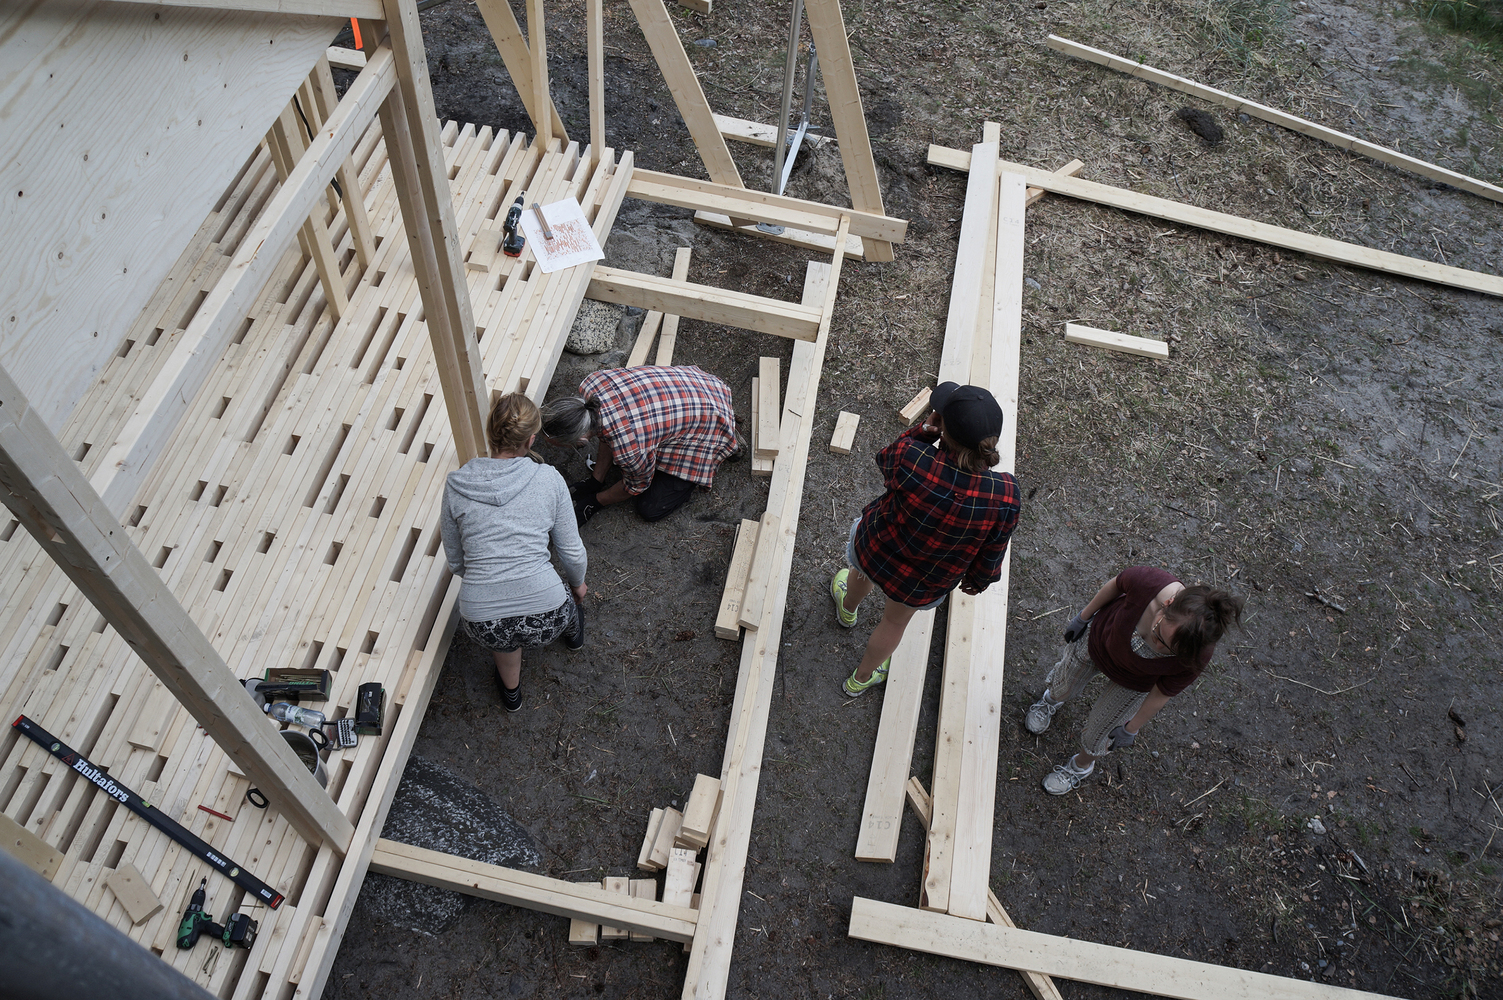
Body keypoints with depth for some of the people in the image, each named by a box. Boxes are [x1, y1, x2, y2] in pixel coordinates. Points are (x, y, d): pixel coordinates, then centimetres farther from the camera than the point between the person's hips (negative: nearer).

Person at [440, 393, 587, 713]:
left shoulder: (455, 485, 0)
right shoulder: (549, 479, -4)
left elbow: (456, 562, 11)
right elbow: (572, 553, 5)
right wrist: (577, 585, 27)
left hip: (482, 625, 1)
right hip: (547, 620, -1)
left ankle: (511, 690, 50)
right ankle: (572, 630, 64)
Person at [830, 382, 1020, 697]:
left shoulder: (911, 459, -39)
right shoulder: (1005, 497, -34)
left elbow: (886, 458, -12)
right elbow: (989, 556, -15)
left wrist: (925, 429, -24)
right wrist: (977, 580, 6)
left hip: (872, 551, 0)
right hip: (923, 588, 0)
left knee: (862, 570, 39)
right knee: (895, 622, 33)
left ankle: (847, 609, 75)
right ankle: (861, 678, 61)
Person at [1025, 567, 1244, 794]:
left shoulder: (1195, 657, -41)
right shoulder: (1147, 581, -45)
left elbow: (1162, 693, -22)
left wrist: (1131, 729, -6)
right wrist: (1084, 616, -4)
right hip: (1098, 635, 1)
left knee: (1098, 730, 20)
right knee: (1064, 687, 30)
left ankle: (1083, 764, 57)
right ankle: (1052, 698, 69)